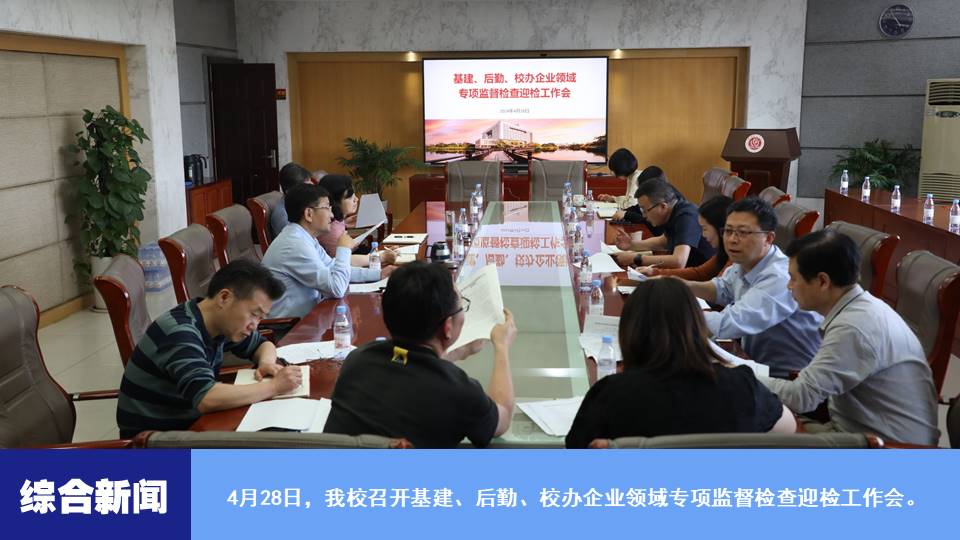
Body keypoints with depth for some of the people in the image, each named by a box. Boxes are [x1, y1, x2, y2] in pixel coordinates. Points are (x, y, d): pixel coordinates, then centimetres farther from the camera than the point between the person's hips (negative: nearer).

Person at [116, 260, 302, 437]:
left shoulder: (219, 323, -1)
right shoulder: (179, 332, -24)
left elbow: (263, 344, 17)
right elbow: (206, 398, -38)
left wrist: (266, 363, -6)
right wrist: (273, 386, -28)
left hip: (189, 425, 8)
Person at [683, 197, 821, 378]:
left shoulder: (779, 278, -28)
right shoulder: (745, 261, -1)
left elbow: (726, 325, -33)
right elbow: (722, 288, 19)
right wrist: (682, 286, 1)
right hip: (756, 363, 8)